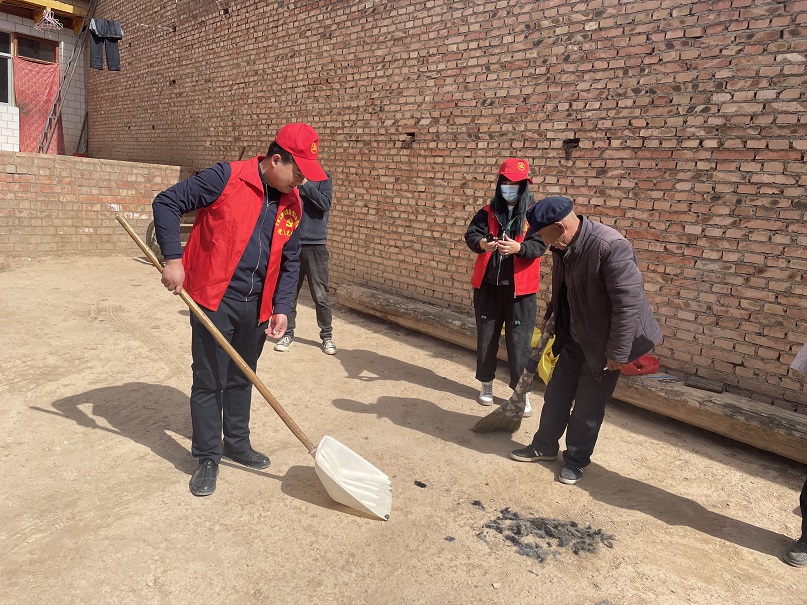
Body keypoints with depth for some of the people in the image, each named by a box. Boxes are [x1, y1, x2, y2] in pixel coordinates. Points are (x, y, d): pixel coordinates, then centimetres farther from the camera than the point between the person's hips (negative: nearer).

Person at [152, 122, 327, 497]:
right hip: (214, 300, -5)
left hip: (257, 307, 6)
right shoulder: (226, 178, -14)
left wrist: (281, 307, 2)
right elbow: (166, 203, -10)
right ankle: (207, 457, 19)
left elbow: (290, 262, 12)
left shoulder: (293, 205, 4)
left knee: (242, 379, 18)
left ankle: (237, 444, 35)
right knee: (209, 381, 3)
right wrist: (173, 260, -17)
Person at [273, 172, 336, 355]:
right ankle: (288, 333, 20)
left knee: (320, 295, 2)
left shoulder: (323, 176, 0)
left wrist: (304, 183, -16)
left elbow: (325, 204, -14)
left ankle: (327, 336, 13)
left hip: (315, 245, -3)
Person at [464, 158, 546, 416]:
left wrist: (518, 247, -33)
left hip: (520, 288, -3)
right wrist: (481, 243, -33)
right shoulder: (488, 212, 4)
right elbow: (471, 233, -9)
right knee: (486, 336, 12)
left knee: (519, 340, 0)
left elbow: (539, 245, -13)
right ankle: (486, 383, 29)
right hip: (488, 284, 3)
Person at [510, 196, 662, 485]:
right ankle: (545, 446, 36)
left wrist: (617, 353, -24)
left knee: (588, 407, 8)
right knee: (556, 394, 16)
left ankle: (577, 459, 29)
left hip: (602, 343, -7)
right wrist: (550, 318, 10)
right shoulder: (563, 246, -5)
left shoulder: (610, 247, -30)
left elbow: (629, 303, -28)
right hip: (574, 338, 7)